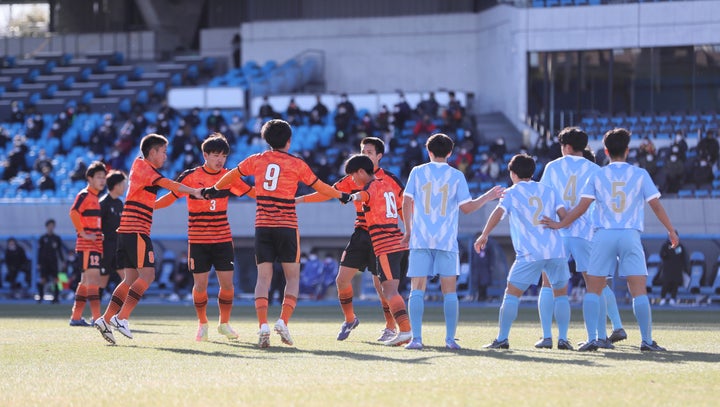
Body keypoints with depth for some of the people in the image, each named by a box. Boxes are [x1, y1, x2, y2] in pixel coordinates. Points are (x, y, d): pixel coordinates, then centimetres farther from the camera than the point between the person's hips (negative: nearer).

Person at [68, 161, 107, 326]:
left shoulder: (96, 198, 19)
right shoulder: (84, 195, -9)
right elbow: (73, 213, -22)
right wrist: (83, 233, -22)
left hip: (96, 245, 9)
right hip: (87, 245, -9)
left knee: (86, 281, 11)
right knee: (93, 279, -14)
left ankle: (76, 317, 15)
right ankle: (96, 318, -19)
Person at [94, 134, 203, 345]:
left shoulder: (141, 166, 20)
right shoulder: (143, 167, -7)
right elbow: (165, 183, -20)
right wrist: (193, 191, -25)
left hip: (127, 232, 10)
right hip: (136, 231, -10)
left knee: (132, 279, 9)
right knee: (147, 274, -12)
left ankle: (106, 319, 3)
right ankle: (121, 318, -18)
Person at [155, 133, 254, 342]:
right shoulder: (191, 176, -5)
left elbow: (253, 192, 7)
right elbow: (171, 197, 0)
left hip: (223, 238, 2)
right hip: (198, 240, -2)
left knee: (227, 283, -3)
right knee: (200, 284, -2)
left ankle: (224, 323, 18)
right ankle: (202, 324, 19)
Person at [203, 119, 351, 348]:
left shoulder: (256, 160, 7)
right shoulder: (296, 164, 0)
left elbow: (232, 175, 21)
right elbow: (319, 186, 10)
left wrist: (214, 189, 39)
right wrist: (341, 195, 27)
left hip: (262, 225, 2)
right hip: (287, 226, -2)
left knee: (263, 277, 3)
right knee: (293, 277, 7)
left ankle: (263, 325, -14)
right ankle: (283, 322, -11)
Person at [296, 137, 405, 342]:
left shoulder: (390, 180, -4)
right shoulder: (353, 178, 8)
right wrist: (299, 199, 6)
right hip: (360, 235, 5)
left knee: (380, 283, -6)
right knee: (342, 279, -1)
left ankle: (391, 327, 12)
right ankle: (349, 319, 21)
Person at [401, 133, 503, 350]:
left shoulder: (418, 172, 5)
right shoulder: (456, 176, 3)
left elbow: (407, 202, 1)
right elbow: (467, 207, 0)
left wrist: (408, 231, 11)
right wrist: (488, 197, 14)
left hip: (420, 239, 0)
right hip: (447, 241, 0)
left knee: (417, 290, 0)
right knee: (449, 291, 4)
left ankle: (416, 338, -8)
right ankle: (450, 338, -1)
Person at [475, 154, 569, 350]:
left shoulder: (512, 193, 7)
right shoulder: (549, 191, 16)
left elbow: (498, 213, -7)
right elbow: (563, 214, 6)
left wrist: (484, 235, -1)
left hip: (529, 253, -3)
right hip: (556, 251, 3)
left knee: (512, 293, 4)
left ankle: (502, 338, 0)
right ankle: (563, 339, 8)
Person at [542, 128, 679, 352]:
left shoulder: (597, 176, 5)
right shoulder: (640, 174, 4)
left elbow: (582, 207, 0)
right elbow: (656, 205, 5)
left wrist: (560, 224, 13)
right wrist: (671, 231, 16)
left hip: (603, 235, 1)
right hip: (631, 236, -1)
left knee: (593, 290, 6)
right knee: (639, 291, -1)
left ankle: (591, 339, -4)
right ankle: (647, 340, -5)